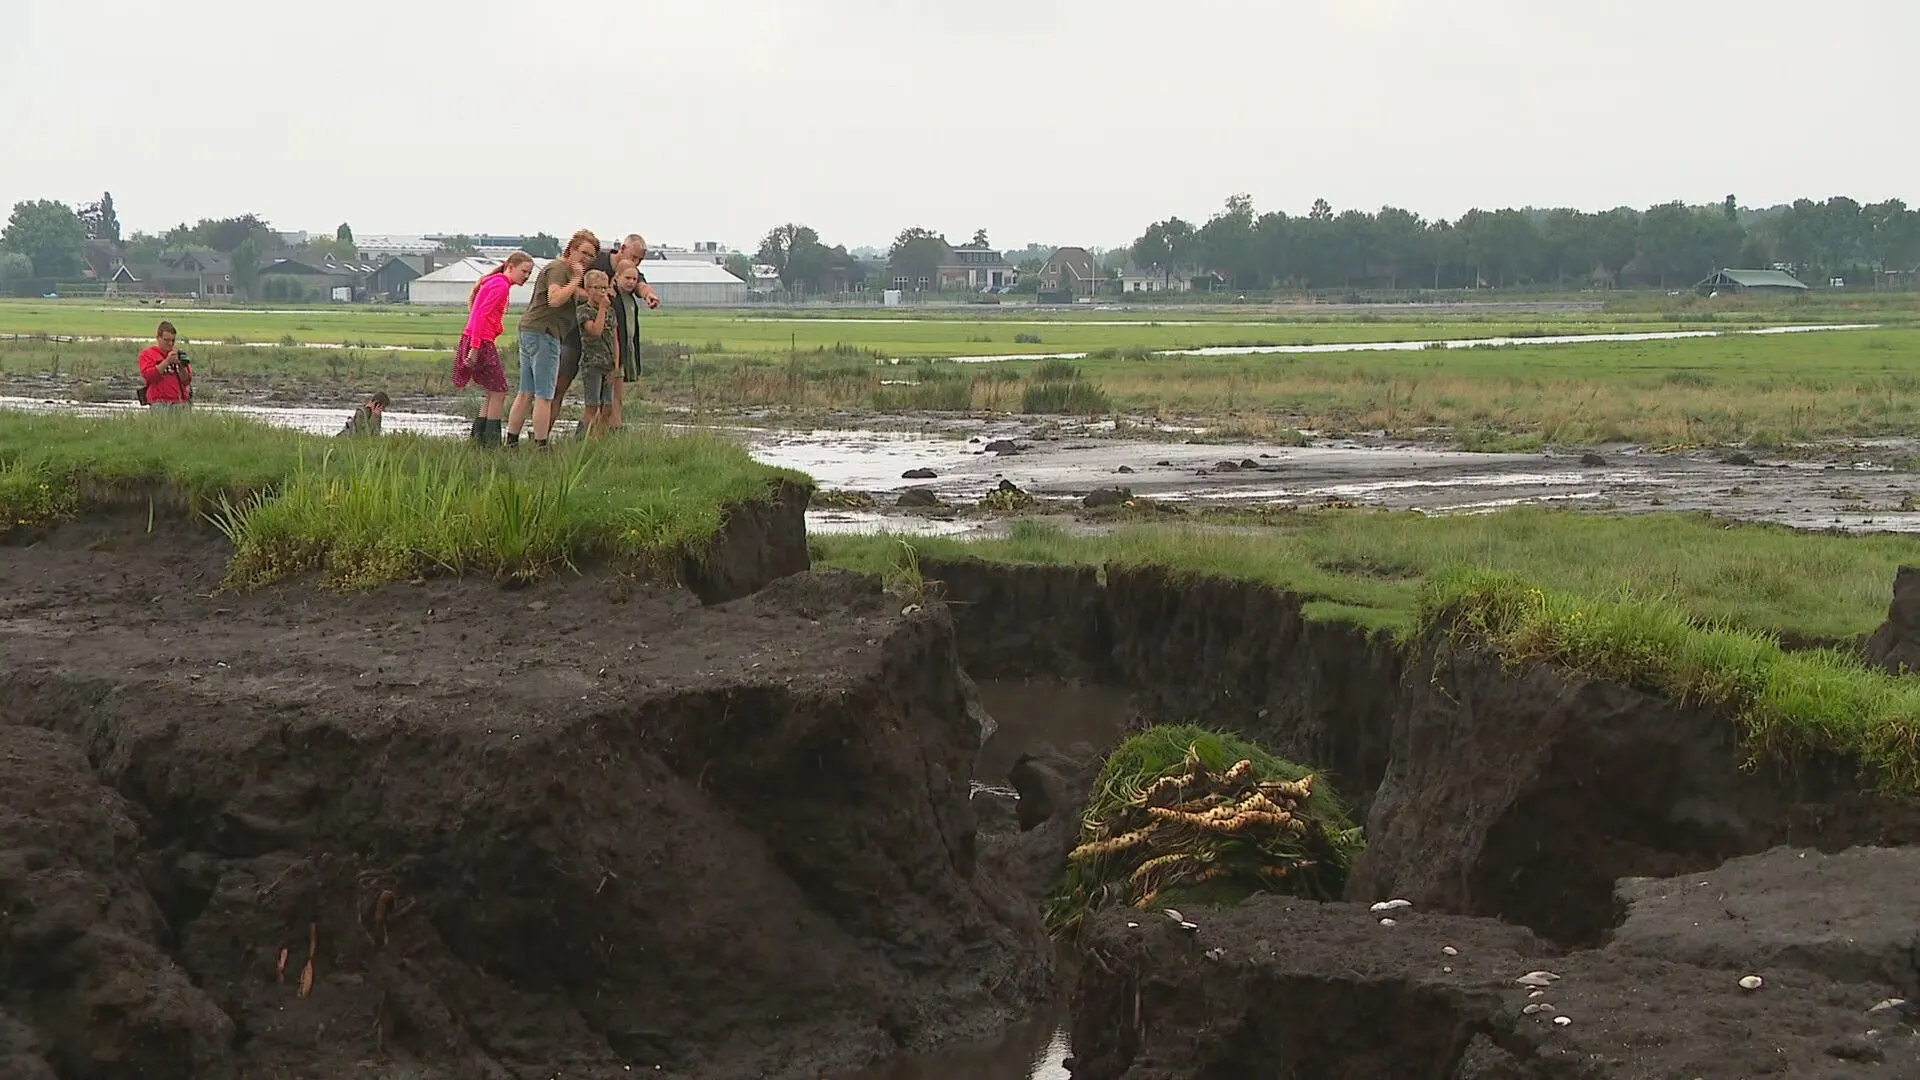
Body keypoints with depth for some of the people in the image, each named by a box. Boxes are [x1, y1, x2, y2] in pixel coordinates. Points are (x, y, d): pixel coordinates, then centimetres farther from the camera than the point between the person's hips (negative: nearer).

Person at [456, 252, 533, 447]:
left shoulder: (494, 282, 19)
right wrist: (475, 347, -24)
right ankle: (492, 442, -1)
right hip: (481, 343, -10)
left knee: (494, 394, 15)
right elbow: (480, 315, -20)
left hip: (479, 342, 10)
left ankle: (478, 437, 15)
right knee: (499, 393, -2)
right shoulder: (501, 285, -12)